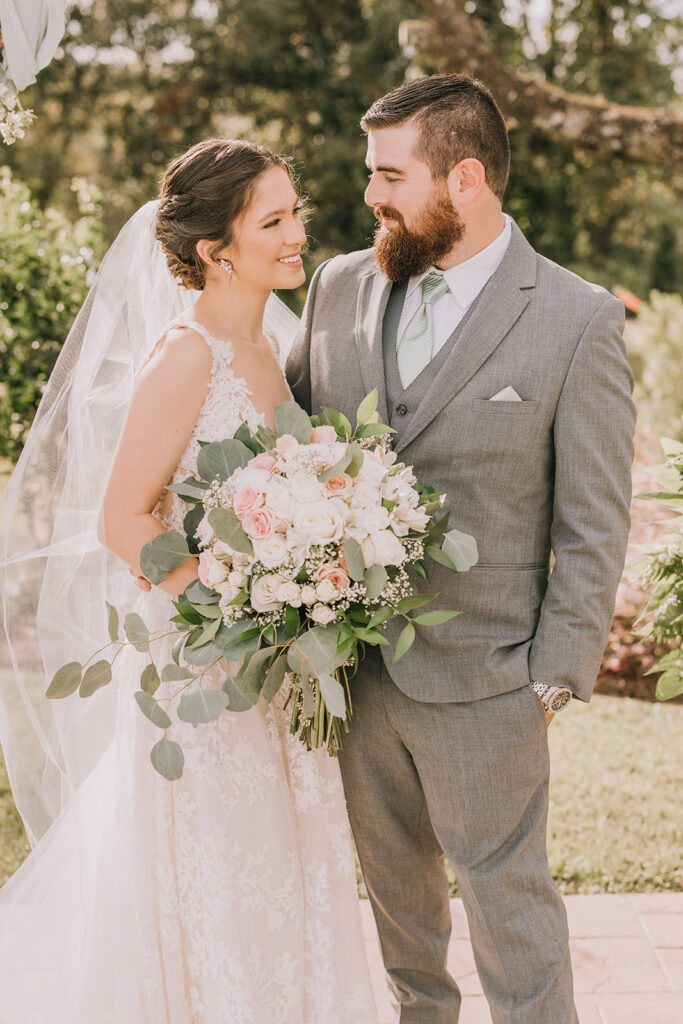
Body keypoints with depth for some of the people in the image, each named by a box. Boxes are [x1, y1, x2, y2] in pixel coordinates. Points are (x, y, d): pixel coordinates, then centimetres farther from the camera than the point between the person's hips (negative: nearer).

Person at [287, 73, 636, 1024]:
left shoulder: (579, 320, -11)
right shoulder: (341, 285, 3)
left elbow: (593, 526, -8)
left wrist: (556, 677, -10)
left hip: (481, 685, -5)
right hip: (351, 670, 5)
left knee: (509, 900, 10)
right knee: (393, 886, 22)